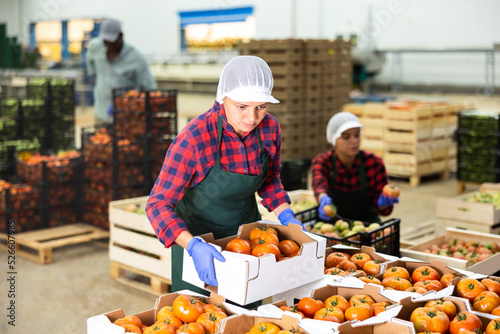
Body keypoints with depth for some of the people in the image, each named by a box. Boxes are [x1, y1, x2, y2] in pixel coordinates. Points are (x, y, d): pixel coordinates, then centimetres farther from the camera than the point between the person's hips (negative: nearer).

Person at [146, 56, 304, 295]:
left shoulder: (269, 127, -14)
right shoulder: (194, 138, -30)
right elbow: (159, 204, -28)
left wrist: (285, 215, -8)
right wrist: (193, 246, -41)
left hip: (246, 231, 4)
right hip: (197, 235, -4)